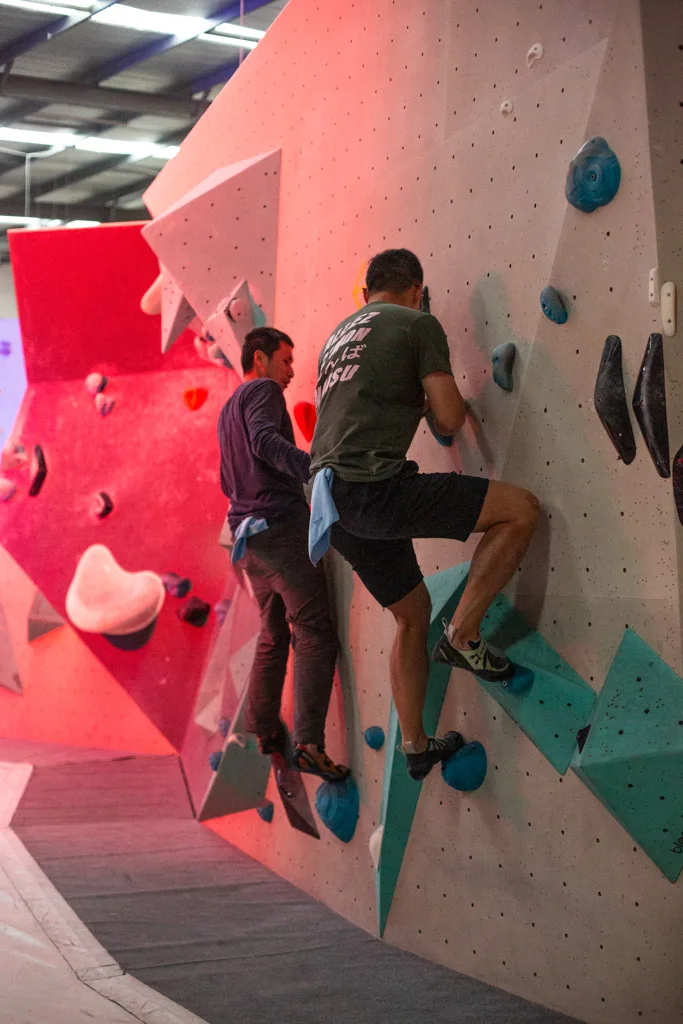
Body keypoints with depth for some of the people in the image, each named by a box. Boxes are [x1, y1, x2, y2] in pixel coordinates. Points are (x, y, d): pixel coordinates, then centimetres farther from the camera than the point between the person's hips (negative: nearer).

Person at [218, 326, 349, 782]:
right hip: (282, 524, -9)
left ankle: (265, 730, 23)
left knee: (273, 634, 18)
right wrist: (314, 467, -37)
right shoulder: (263, 390, -3)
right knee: (314, 633, -11)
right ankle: (308, 743, -20)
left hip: (248, 533, 9)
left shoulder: (227, 411, 25)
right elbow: (264, 439, -23)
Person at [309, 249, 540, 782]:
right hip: (374, 484, -9)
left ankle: (415, 745, 26)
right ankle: (462, 633, -6)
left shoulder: (337, 338, 27)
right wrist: (432, 404, 19)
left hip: (331, 498, 9)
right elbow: (450, 419, -4)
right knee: (521, 508, -6)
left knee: (413, 613, 22)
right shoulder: (419, 323, 3)